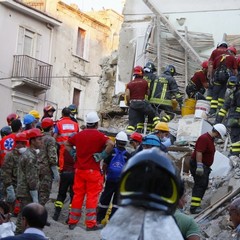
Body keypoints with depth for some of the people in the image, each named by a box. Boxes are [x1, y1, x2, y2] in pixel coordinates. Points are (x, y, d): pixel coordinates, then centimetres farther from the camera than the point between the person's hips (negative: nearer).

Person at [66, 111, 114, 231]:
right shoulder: (99, 135, -9)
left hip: (79, 170, 5)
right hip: (93, 171, -5)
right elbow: (110, 144, -24)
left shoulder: (79, 134, 8)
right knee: (92, 196, 0)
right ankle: (91, 224, 0)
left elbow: (67, 144, 23)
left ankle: (72, 221, 16)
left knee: (77, 195, 12)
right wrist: (102, 155, -15)